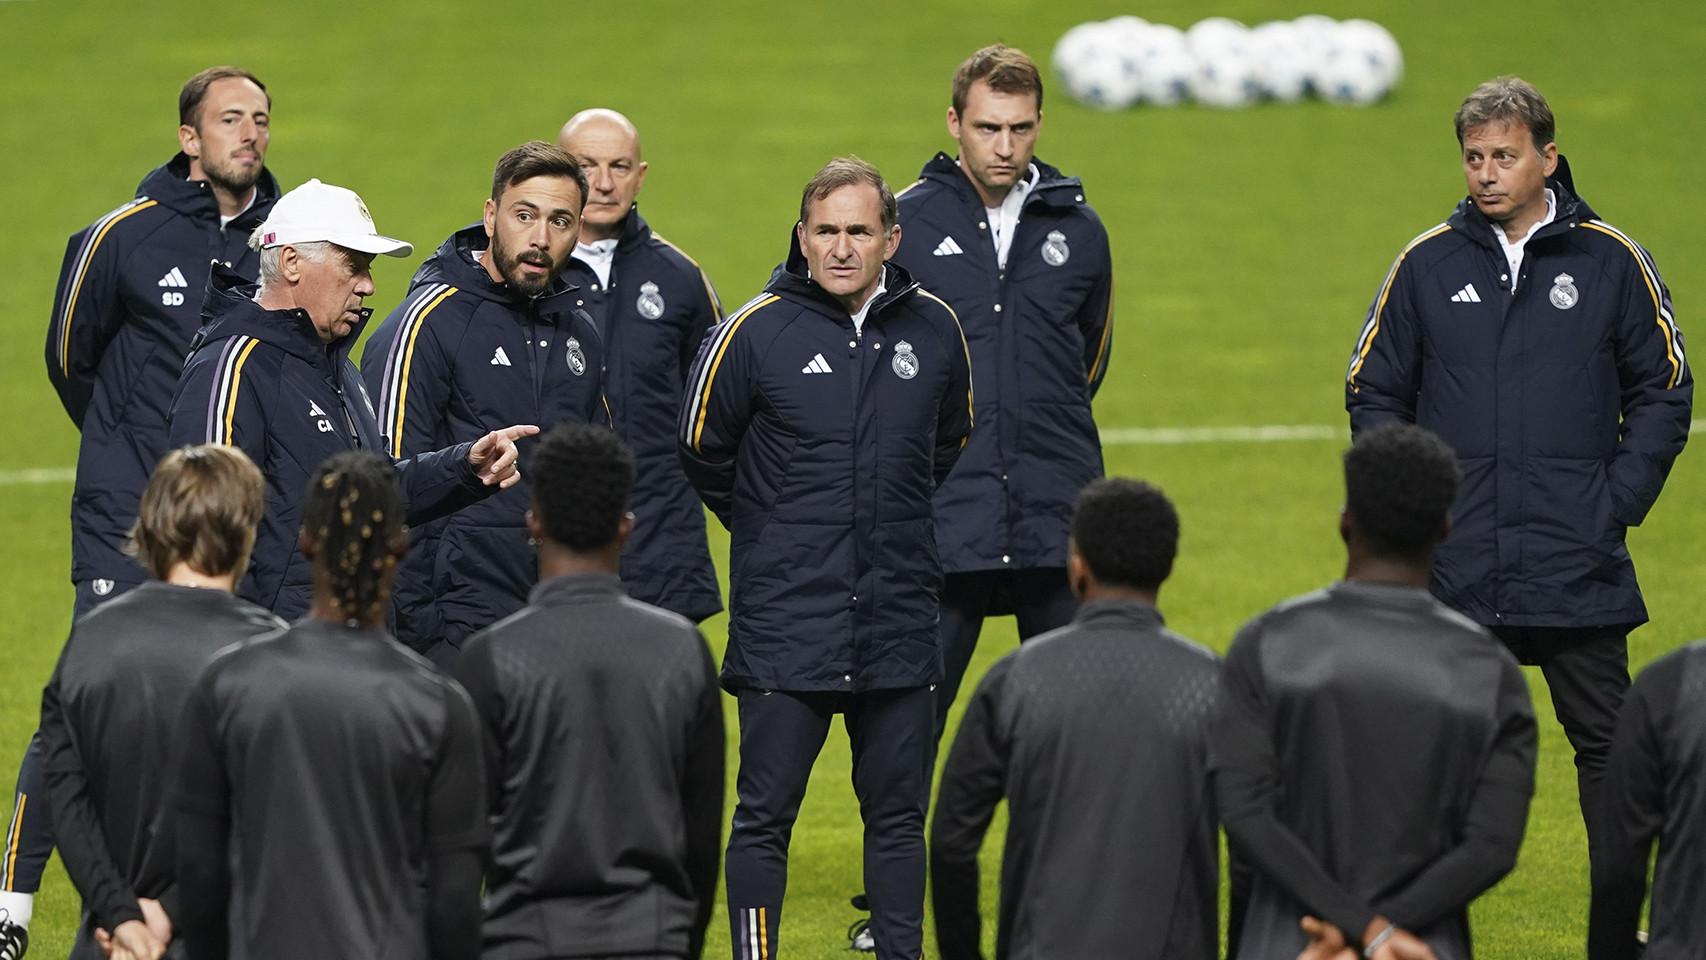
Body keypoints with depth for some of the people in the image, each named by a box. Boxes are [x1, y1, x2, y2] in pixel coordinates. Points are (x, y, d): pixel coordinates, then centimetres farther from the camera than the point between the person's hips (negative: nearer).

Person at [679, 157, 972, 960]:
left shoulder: (933, 330, 4)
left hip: (898, 624, 3)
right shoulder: (755, 333, -7)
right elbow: (700, 453, 7)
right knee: (765, 817, -1)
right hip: (784, 628, -3)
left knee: (898, 816, 9)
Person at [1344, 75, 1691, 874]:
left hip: (1581, 568, -1)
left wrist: (1619, 501, -2)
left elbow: (1664, 390, 7)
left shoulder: (1611, 261, 2)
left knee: (1606, 743, 2)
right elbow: (1373, 394, 11)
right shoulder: (1427, 264, 5)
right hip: (1454, 568, 1)